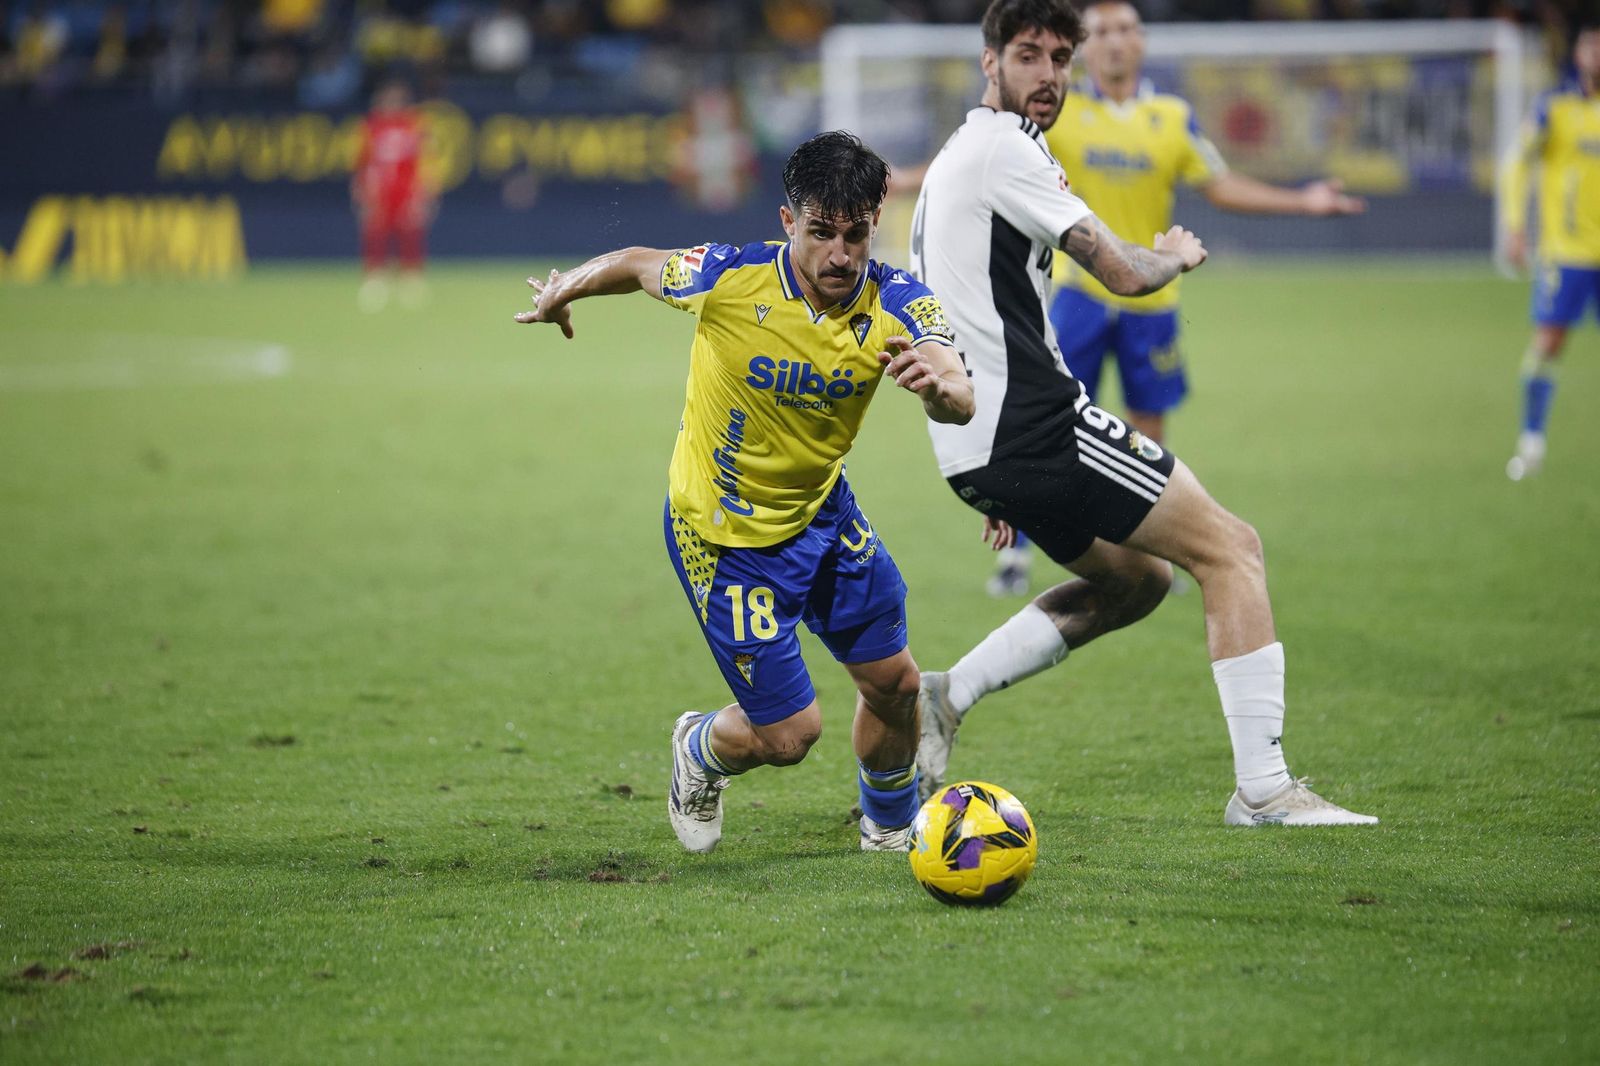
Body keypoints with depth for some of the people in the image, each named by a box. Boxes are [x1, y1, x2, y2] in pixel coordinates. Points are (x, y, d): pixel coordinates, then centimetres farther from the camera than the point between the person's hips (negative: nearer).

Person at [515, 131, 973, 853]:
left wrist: (940, 384, -58)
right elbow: (638, 265, -5)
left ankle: (890, 828, 40)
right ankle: (700, 752, 35)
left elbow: (961, 404, -37)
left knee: (894, 682, 9)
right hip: (725, 535, -4)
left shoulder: (897, 304, -20)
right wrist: (563, 292, 5)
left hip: (822, 510, 4)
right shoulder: (728, 279, -26)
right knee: (787, 733, -2)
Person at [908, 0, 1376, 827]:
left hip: (976, 448, 10)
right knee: (1230, 549, -4)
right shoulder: (1005, 147, -10)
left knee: (1136, 579, 24)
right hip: (1038, 423, -10)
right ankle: (1262, 788, -9)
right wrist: (1177, 257, 10)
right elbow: (1122, 272, -14)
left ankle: (944, 696, 15)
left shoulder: (952, 161, 21)